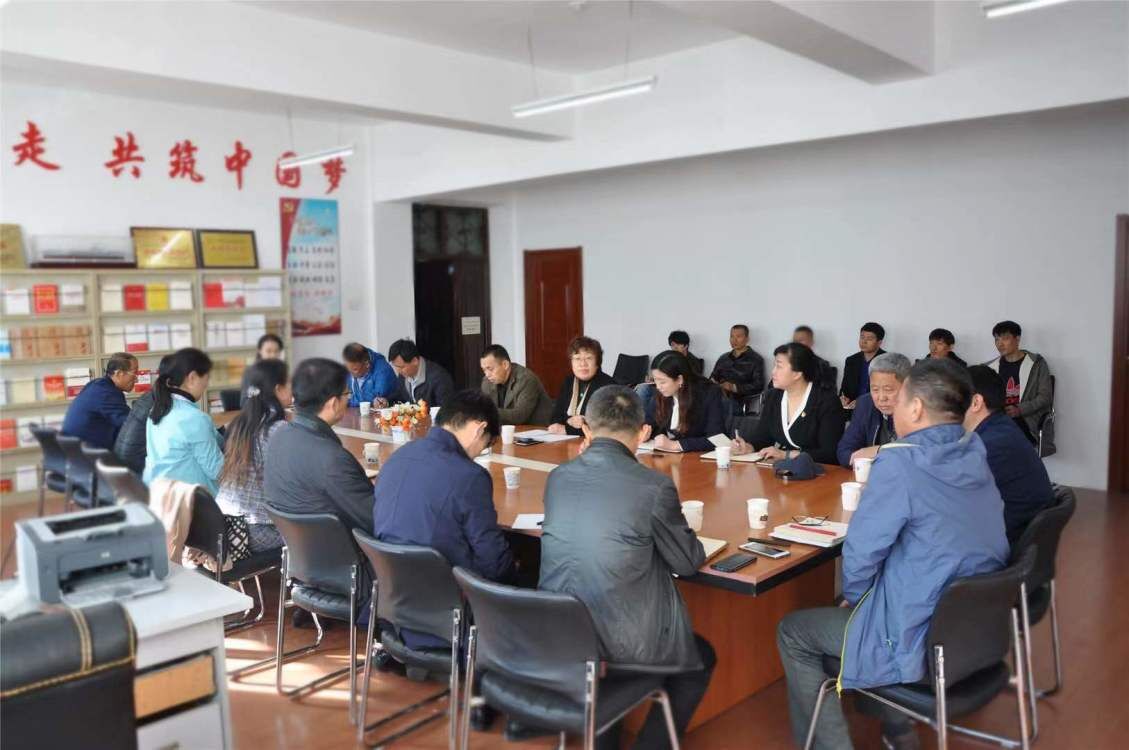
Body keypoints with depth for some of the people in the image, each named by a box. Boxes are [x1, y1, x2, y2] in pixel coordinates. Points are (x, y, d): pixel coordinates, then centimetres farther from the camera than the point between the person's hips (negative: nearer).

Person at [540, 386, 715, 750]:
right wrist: (680, 533, 17)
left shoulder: (557, 477, -2)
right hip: (626, 643, -5)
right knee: (701, 659, 25)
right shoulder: (654, 486, -17)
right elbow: (688, 563, -3)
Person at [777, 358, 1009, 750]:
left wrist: (852, 598, 3)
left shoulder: (900, 462, -22)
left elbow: (862, 549, -18)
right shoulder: (976, 454, 2)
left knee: (792, 632, 9)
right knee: (868, 602, 32)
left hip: (924, 640, -8)